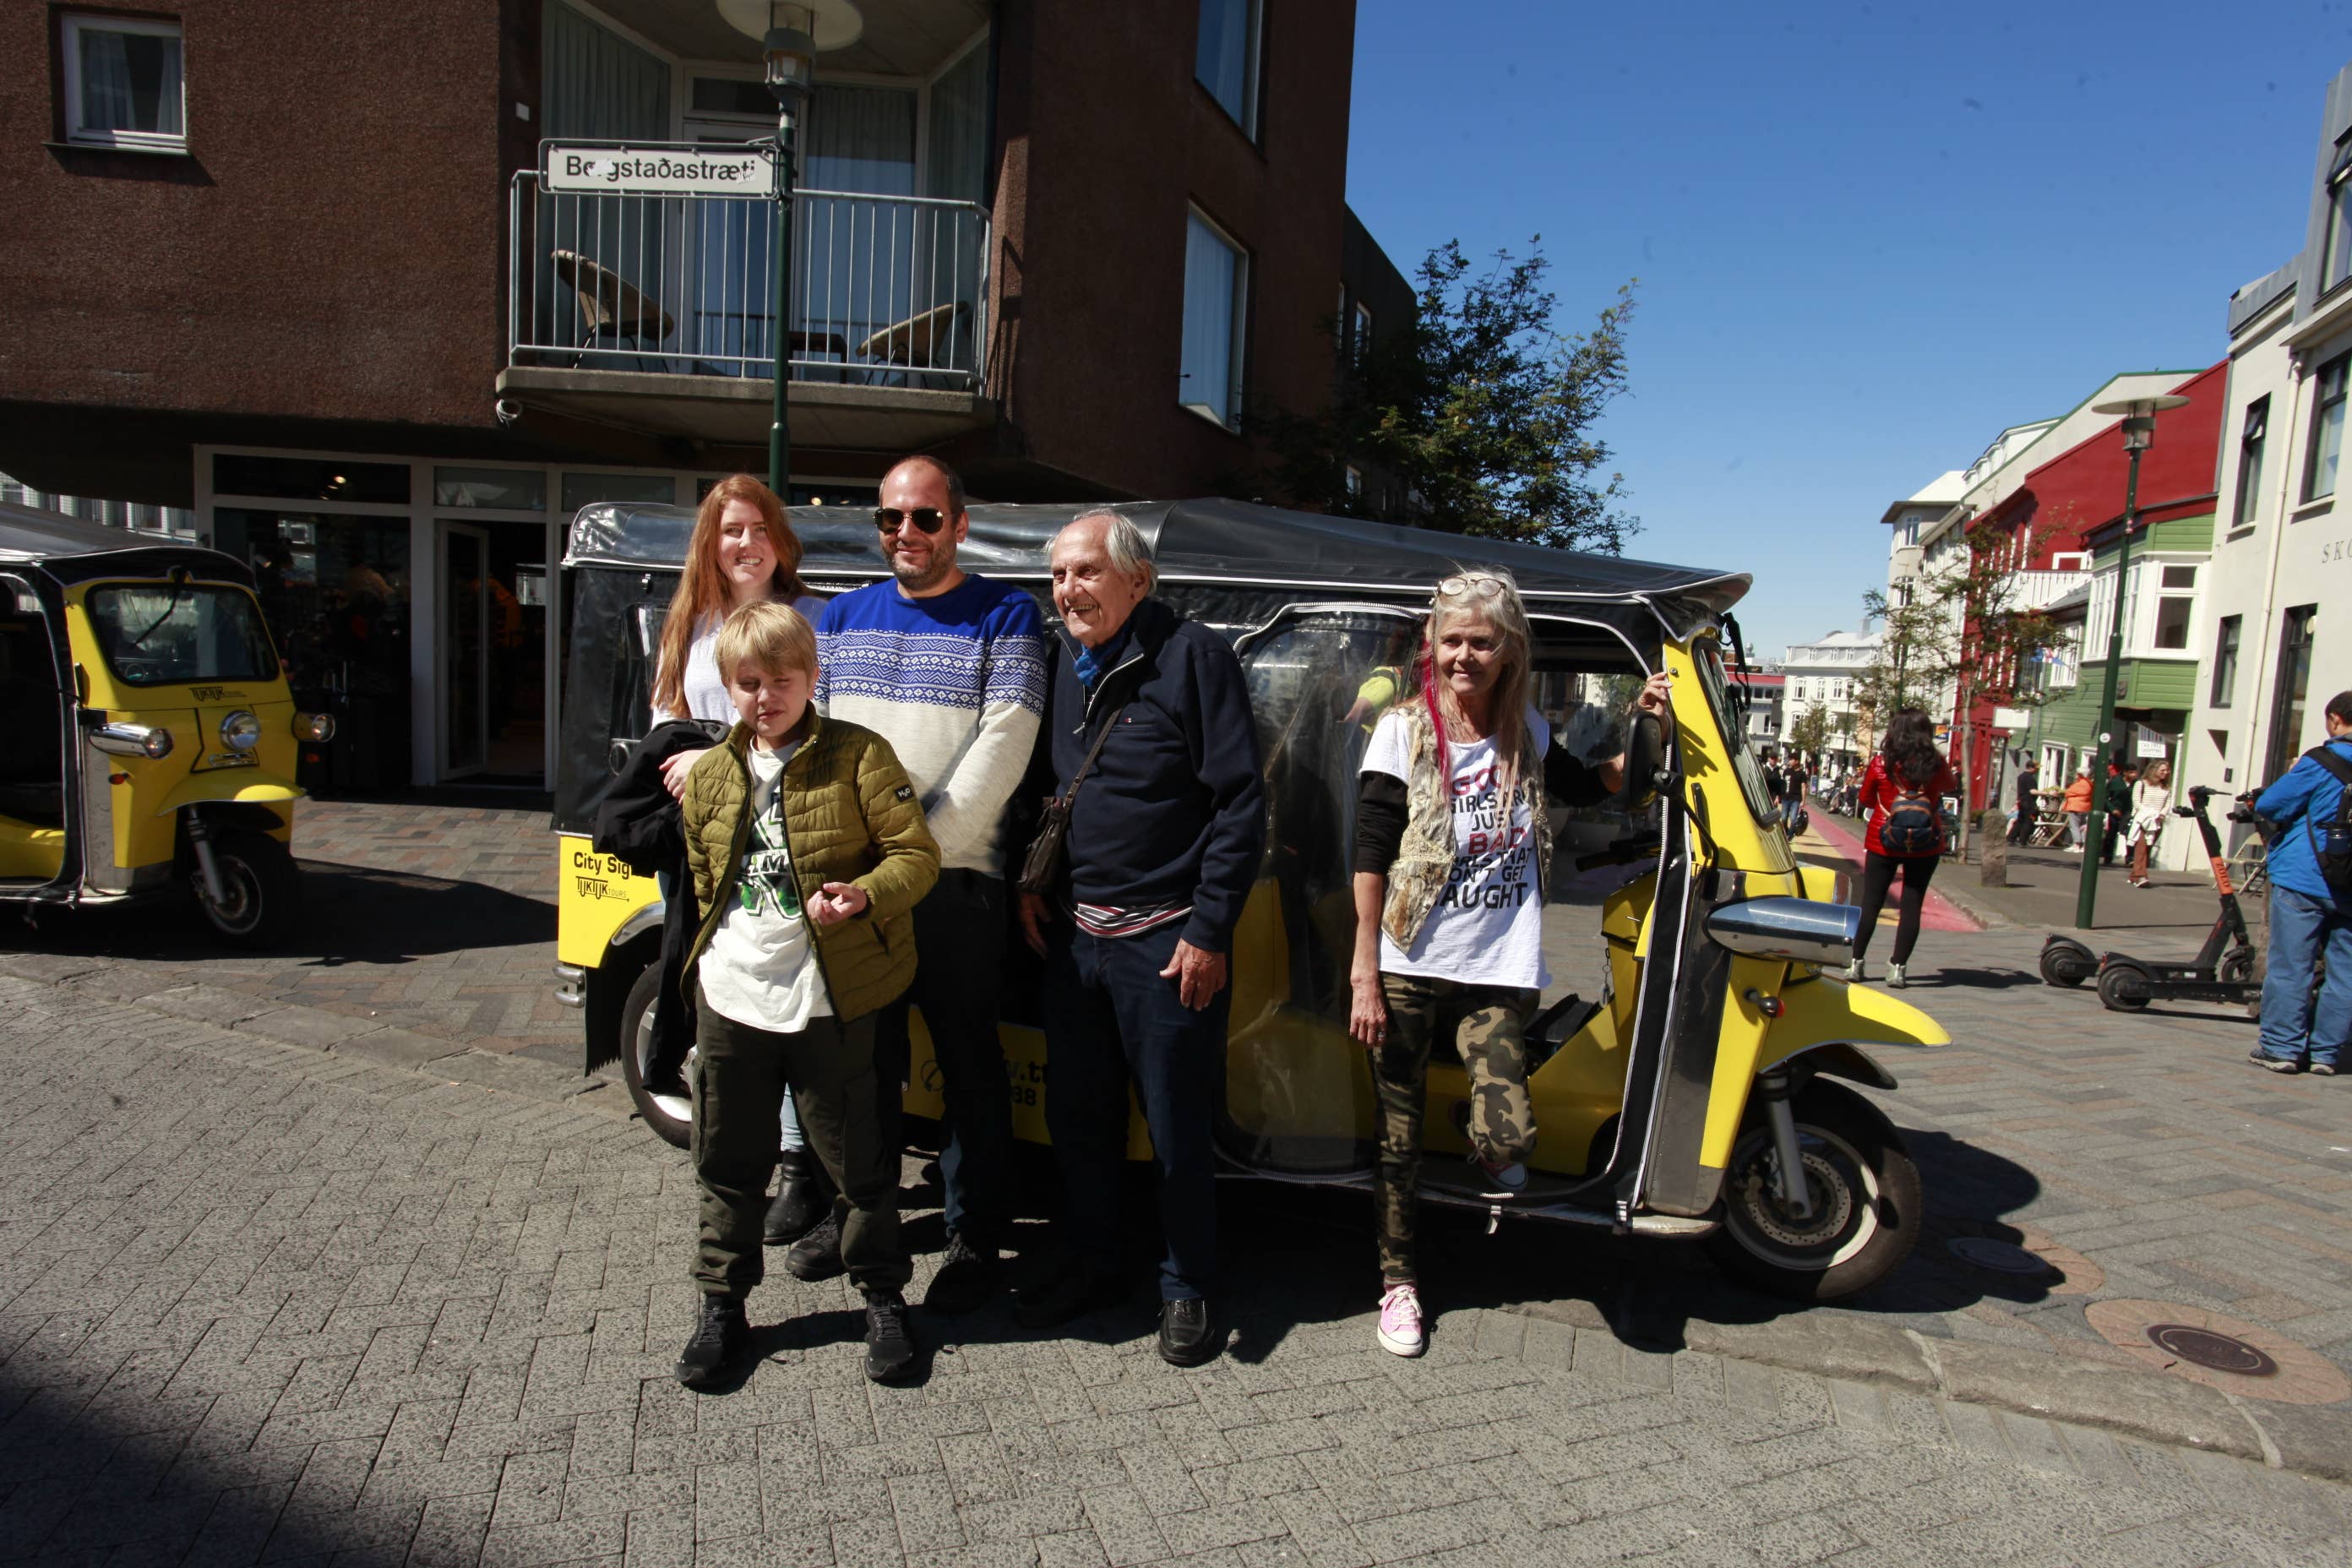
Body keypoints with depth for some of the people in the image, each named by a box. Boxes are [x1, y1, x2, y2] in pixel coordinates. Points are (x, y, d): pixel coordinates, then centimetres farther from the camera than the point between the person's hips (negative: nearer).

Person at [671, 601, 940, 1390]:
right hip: (730, 1000, 5)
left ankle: (883, 1298, 27)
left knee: (857, 1160, 7)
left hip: (827, 1001, -4)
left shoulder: (858, 755, -7)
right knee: (728, 1163, 15)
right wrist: (709, 960, 16)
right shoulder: (706, 778, 9)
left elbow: (917, 853, -10)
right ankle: (722, 1305, 33)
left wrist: (865, 894, -26)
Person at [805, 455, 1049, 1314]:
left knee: (969, 1067, 3)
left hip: (955, 881, -5)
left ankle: (976, 1242, 17)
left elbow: (1001, 751, -11)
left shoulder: (1006, 616, -1)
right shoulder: (842, 617, 14)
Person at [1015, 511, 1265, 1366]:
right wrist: (1028, 883, 10)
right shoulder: (1059, 661, 9)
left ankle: (1186, 1289, 25)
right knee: (1075, 1112, 16)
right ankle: (1092, 1265, 35)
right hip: (1071, 933, 6)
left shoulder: (1194, 655, -10)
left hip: (1164, 940, -6)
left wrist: (1210, 931, -15)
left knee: (1176, 1126, 6)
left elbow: (1242, 803, -13)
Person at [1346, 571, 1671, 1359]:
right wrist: (1364, 976, -12)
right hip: (1409, 970, -2)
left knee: (1508, 1141, -13)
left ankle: (1492, 1156, 24)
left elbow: (1590, 786, 26)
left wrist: (1646, 729, 8)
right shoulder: (1404, 731, -5)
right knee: (1398, 1138, 8)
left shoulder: (1527, 733, 6)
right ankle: (1398, 1279, 29)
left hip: (1498, 974, 2)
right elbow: (1370, 862, -8)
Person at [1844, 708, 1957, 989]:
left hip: (1883, 843, 0)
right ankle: (1898, 968, 5)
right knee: (1912, 905, 5)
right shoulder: (1937, 764, -7)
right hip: (1925, 846, 0)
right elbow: (1950, 787, 15)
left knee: (1871, 903, 8)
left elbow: (1866, 800, 4)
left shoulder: (1880, 764, -9)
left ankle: (1856, 963, 11)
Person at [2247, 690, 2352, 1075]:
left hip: (2303, 880, -5)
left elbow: (2269, 806, -8)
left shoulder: (2321, 762, -10)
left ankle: (2281, 1047, 5)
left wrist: (2292, 776, 9)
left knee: (2290, 966, 1)